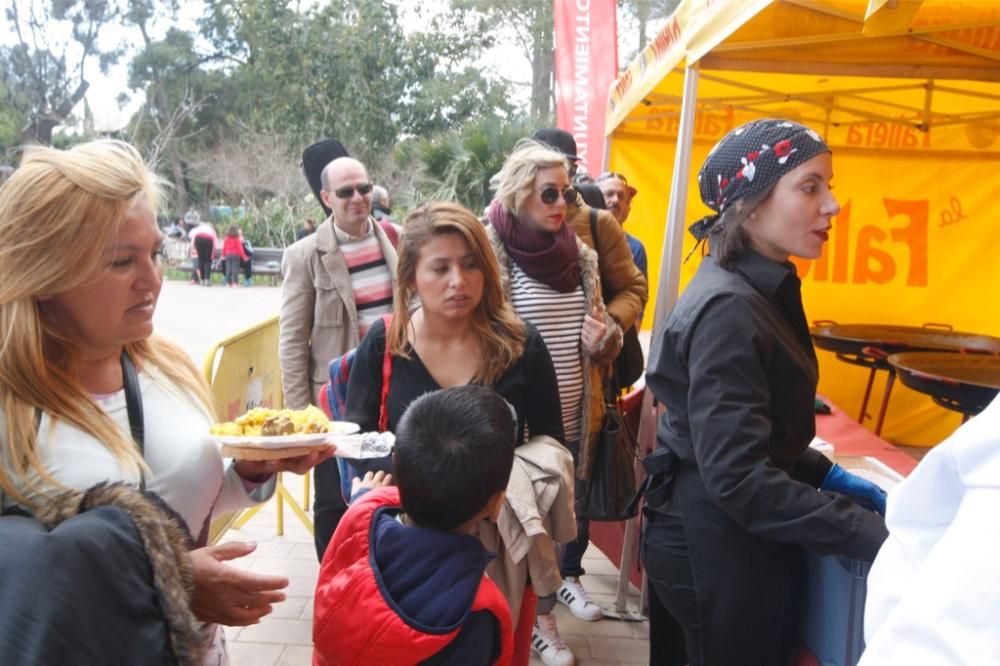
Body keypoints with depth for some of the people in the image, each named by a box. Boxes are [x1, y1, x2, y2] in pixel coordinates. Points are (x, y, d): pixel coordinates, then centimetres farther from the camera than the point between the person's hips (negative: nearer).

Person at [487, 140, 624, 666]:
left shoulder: (579, 255, 5)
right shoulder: (491, 256, -13)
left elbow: (605, 329, 14)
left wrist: (606, 337, -9)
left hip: (575, 418, 6)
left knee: (572, 510, 21)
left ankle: (566, 575, 49)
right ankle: (536, 614, 30)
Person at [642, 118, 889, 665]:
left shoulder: (758, 290, 6)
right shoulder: (728, 309, -26)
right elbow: (739, 477, -29)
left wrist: (823, 475, 8)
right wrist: (874, 536, -26)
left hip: (739, 536, 9)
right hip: (715, 543, -9)